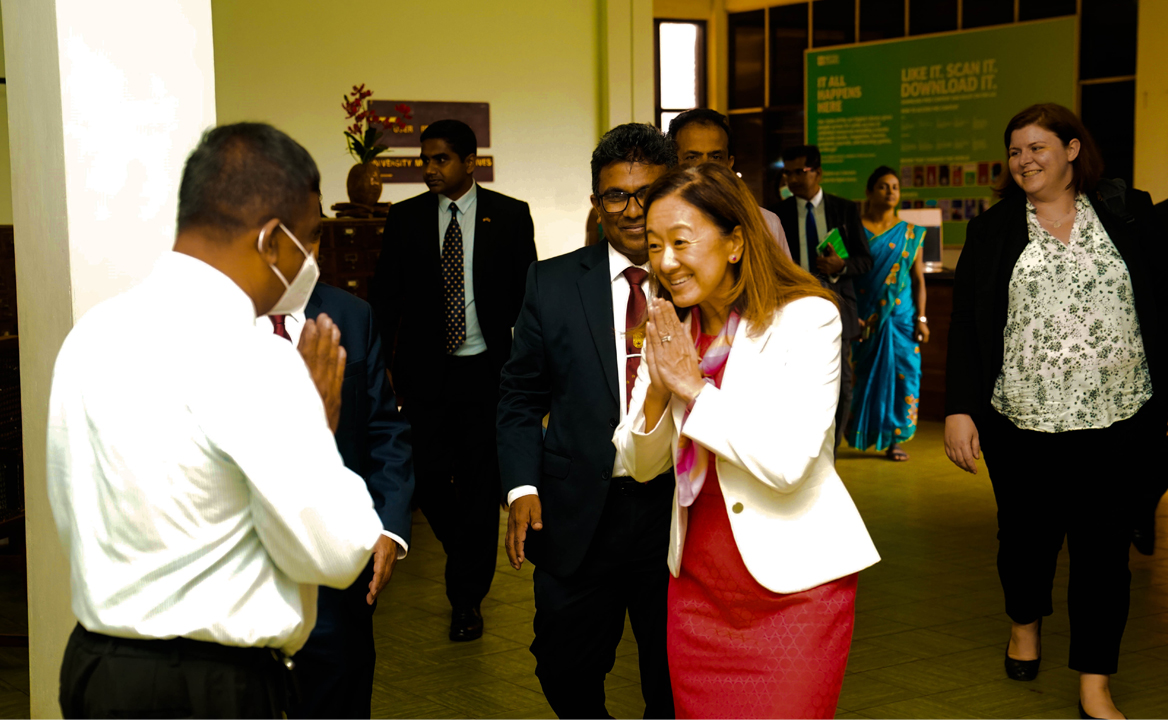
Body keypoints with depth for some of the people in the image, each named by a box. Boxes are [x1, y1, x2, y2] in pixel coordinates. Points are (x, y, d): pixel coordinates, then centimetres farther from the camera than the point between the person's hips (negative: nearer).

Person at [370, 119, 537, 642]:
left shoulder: (510, 216, 1)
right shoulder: (404, 218, 5)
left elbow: (527, 294, 3)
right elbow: (384, 296, 6)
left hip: (486, 369, -1)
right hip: (424, 369, 1)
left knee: (479, 483, 3)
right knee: (426, 477, 0)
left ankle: (467, 598, 18)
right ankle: (470, 562, 30)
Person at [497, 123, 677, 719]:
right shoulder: (553, 283, 3)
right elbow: (521, 396, 6)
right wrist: (523, 486, -6)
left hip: (679, 512, -1)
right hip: (579, 515, 1)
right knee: (564, 670, 11)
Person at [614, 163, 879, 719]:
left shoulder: (806, 319, -13)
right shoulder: (669, 330, 5)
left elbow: (786, 462, -24)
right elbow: (642, 466, 8)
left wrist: (693, 385, -17)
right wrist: (657, 390, -11)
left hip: (793, 584, -5)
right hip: (697, 582, 6)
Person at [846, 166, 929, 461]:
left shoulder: (911, 234, 9)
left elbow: (919, 279, 8)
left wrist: (921, 318, 0)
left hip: (900, 317, 2)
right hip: (864, 318, -1)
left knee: (902, 374, -2)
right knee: (864, 375, 0)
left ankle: (895, 439, 5)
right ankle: (862, 436, 9)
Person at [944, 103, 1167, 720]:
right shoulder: (992, 231, 5)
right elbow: (966, 323, 2)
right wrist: (960, 409, -6)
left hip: (1116, 421, -1)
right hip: (1022, 420, 1)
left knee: (1104, 546, 1)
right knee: (1027, 532, 14)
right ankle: (1025, 625, 43)